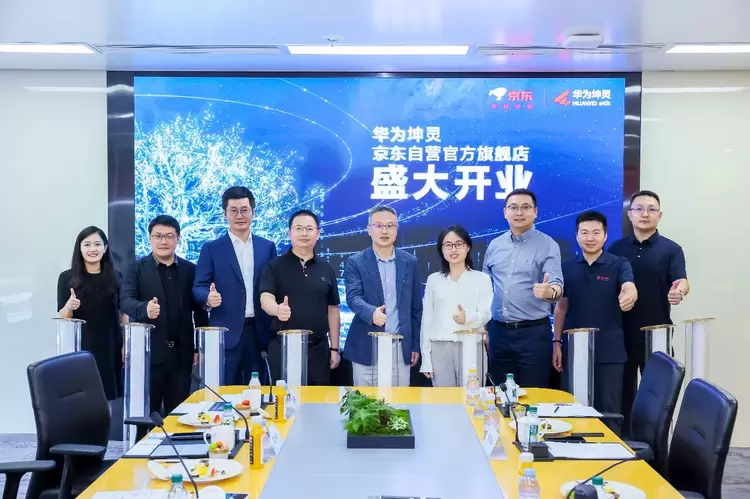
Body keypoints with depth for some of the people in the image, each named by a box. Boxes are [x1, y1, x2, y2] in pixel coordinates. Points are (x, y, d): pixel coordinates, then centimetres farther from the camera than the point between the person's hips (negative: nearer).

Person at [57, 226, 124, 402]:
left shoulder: (115, 277, 4)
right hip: (80, 349, -2)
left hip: (110, 349, 2)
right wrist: (69, 306, -23)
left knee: (111, 397, 4)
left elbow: (123, 313, 9)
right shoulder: (67, 278, -2)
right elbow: (61, 318, -2)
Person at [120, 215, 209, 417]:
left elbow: (199, 310, 10)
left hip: (181, 354, 2)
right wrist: (145, 308, -32)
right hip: (149, 352, -2)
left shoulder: (190, 270, 8)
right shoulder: (137, 268, 2)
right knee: (146, 412, 5)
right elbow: (125, 300, -10)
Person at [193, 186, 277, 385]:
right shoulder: (211, 249, 3)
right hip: (226, 333, -2)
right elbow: (198, 287, 0)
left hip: (260, 332, 2)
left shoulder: (267, 247, 10)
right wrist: (208, 297, -23)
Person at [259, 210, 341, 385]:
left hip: (318, 348, 2)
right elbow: (265, 299, -13)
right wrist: (277, 309, -36)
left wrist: (334, 348, 7)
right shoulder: (275, 266, 0)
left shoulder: (326, 268, 8)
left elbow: (333, 310, 10)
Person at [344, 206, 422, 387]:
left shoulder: (410, 262, 8)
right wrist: (371, 312, -34)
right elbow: (353, 297, -13)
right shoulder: (356, 262, 1)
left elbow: (416, 307, 11)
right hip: (366, 348, -2)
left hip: (400, 348, 2)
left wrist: (416, 345, 9)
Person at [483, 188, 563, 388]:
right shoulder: (494, 245, 9)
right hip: (498, 331, 4)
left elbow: (557, 284, -15)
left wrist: (549, 291, -39)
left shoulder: (548, 245, -4)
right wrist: (484, 327, 10)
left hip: (533, 332, -4)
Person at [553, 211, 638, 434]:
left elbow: (629, 288, -21)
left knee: (608, 411, 4)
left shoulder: (619, 264, -2)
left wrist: (629, 296, -45)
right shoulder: (567, 267, 6)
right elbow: (561, 307, 11)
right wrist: (557, 343, 7)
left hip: (609, 352, -2)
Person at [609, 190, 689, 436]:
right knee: (623, 394, 9)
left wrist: (679, 291, -37)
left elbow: (681, 281, -14)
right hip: (621, 334, 2)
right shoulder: (616, 248, 7)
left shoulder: (671, 249, 0)